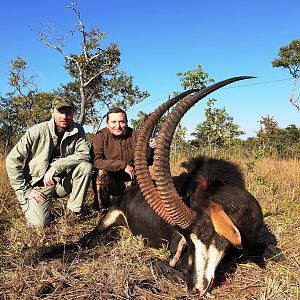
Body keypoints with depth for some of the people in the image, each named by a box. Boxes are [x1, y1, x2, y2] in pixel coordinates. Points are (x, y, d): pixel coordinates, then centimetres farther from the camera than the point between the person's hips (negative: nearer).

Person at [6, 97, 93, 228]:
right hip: (39, 183, -2)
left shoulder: (77, 130, -4)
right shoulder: (38, 131, -14)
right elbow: (12, 160, -12)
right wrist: (25, 190, -13)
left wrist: (56, 167, -29)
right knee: (38, 223, -22)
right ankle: (28, 204, 14)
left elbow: (85, 154, -17)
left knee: (86, 167, -23)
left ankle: (73, 210, -8)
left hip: (62, 181, 3)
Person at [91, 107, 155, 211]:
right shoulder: (101, 136, -9)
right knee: (101, 173, -31)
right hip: (109, 182, -3)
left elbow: (146, 162, 2)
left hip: (132, 181, 3)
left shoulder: (136, 136, -1)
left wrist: (150, 150, -21)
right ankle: (103, 210, -10)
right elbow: (96, 161, -23)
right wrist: (123, 166, -24)